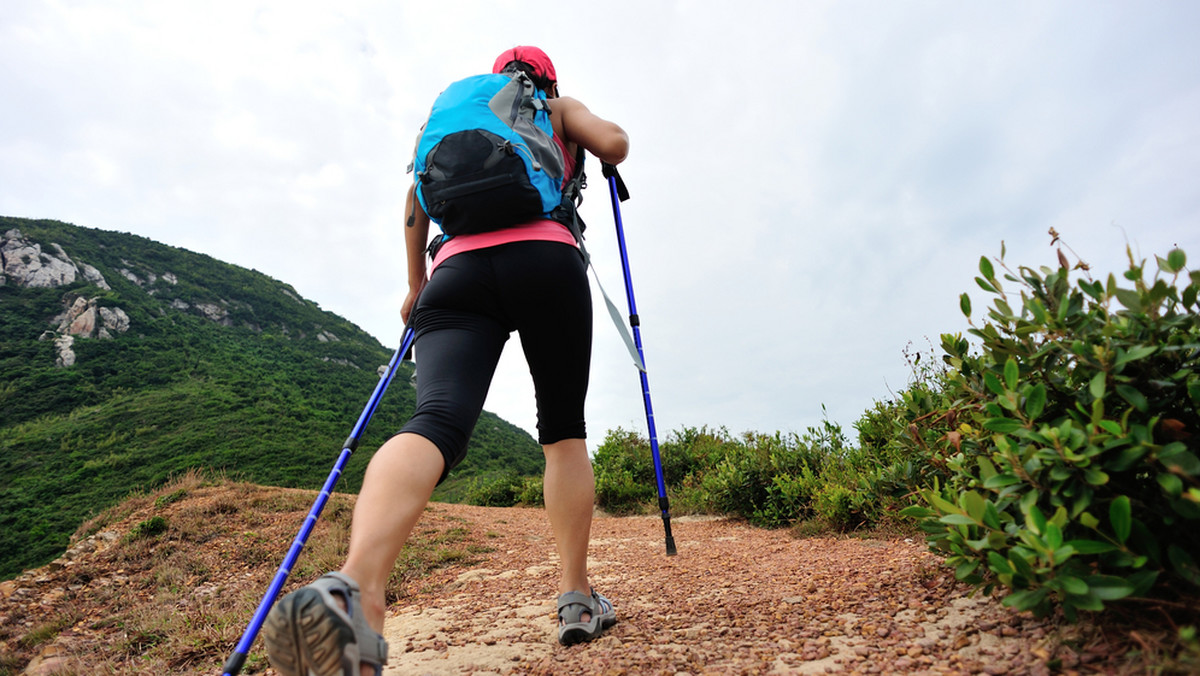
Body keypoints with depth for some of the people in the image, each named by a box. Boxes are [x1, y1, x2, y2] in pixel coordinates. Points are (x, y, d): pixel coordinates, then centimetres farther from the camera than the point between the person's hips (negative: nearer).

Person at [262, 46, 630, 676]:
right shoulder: (559, 108, 27)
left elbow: (417, 198, 26)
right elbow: (614, 144, 9)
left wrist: (416, 285, 31)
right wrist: (590, 135, 34)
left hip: (458, 270, 2)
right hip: (547, 261, -2)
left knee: (436, 420, -19)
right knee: (563, 430, 8)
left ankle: (355, 583, -46)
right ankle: (577, 598, 4)